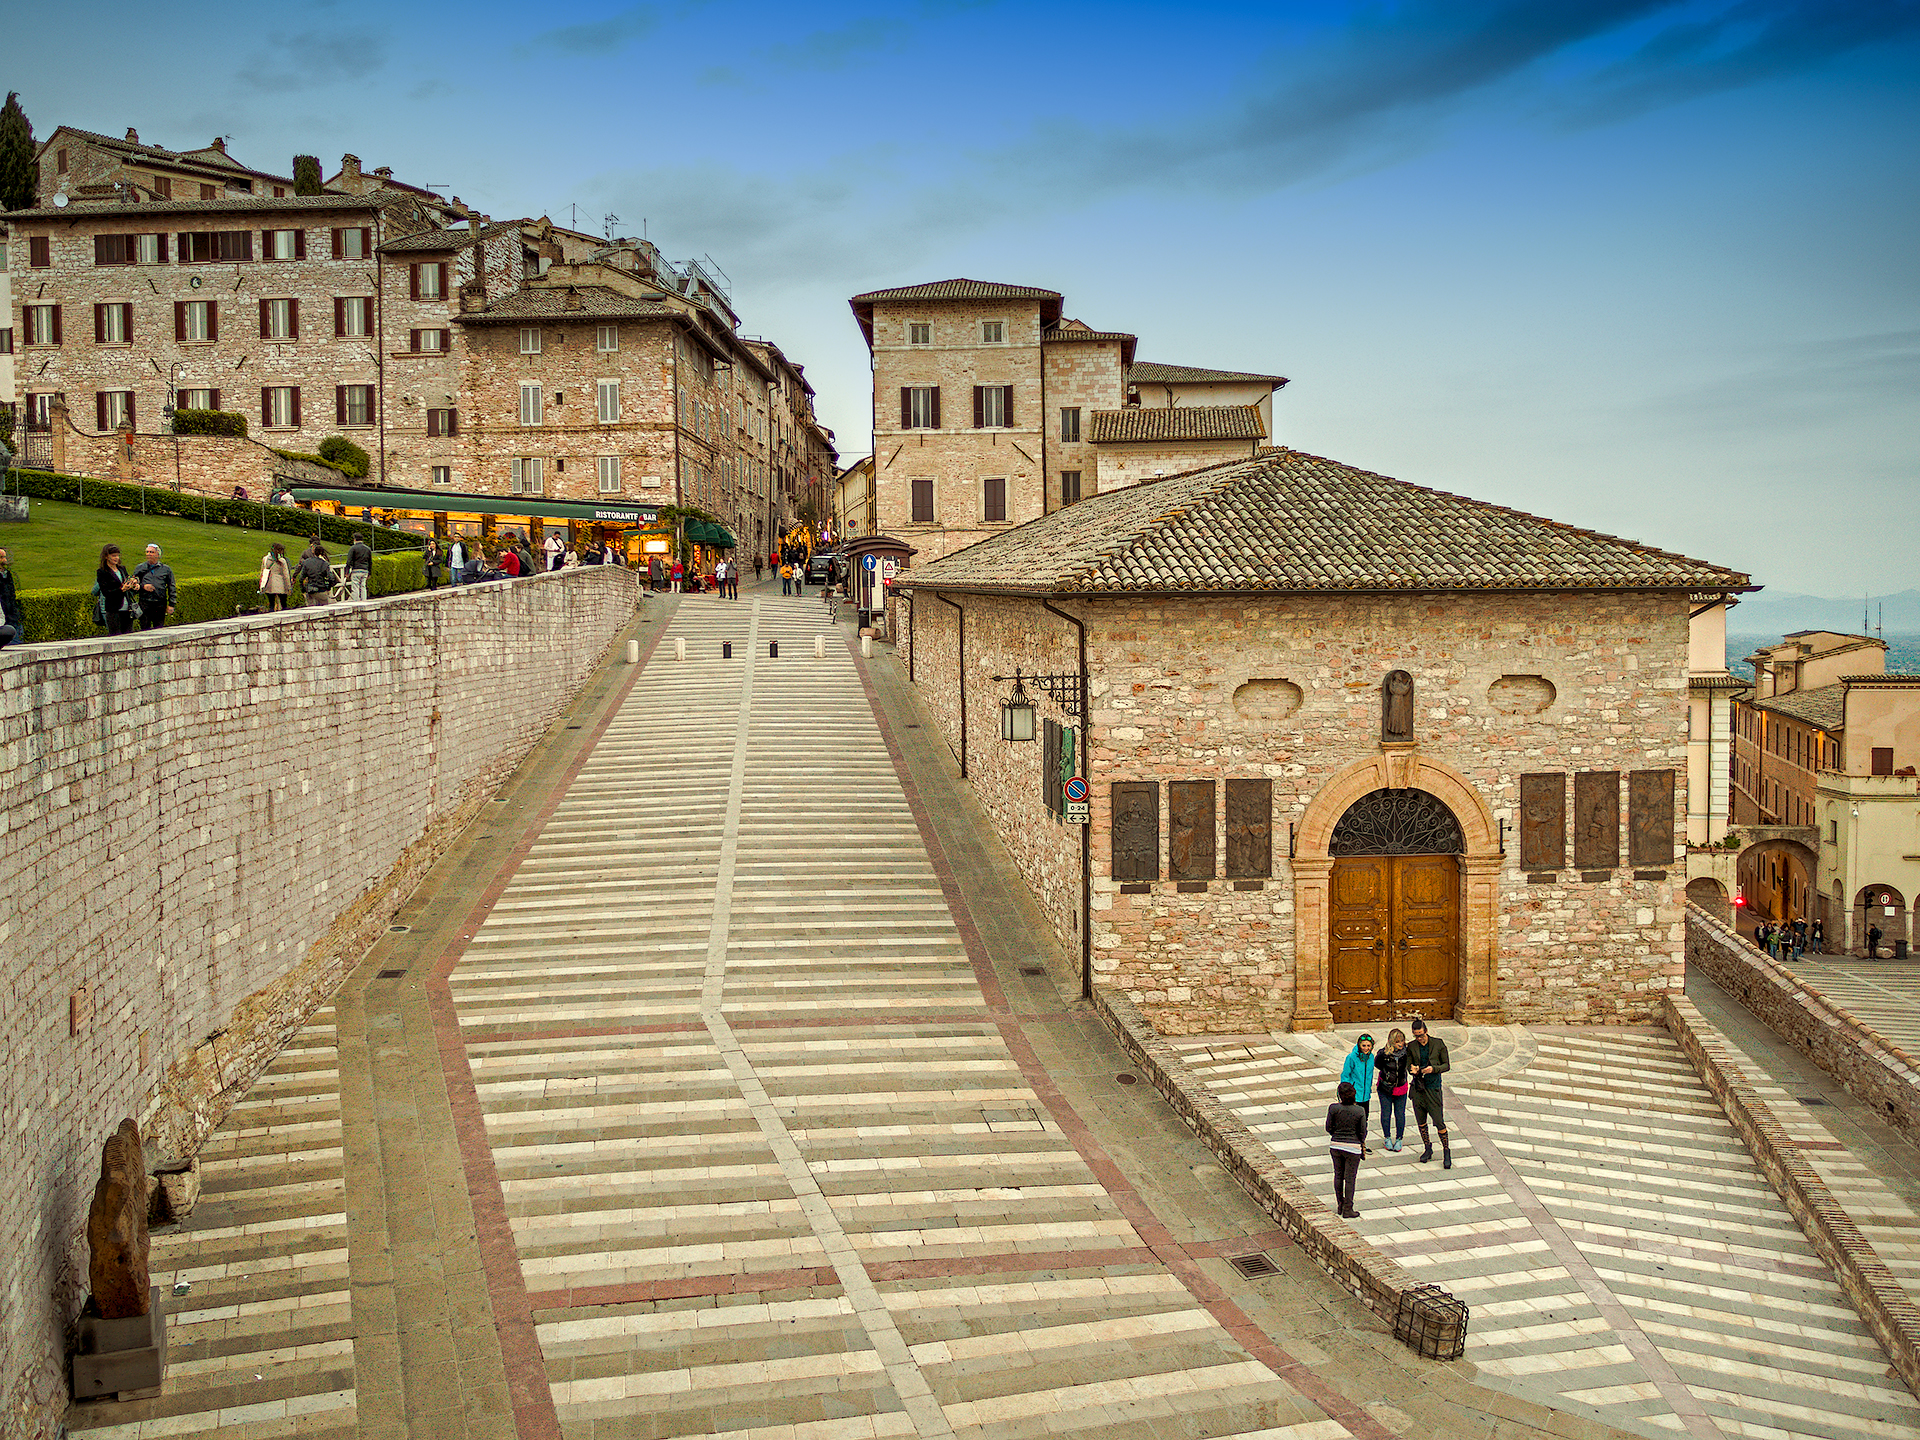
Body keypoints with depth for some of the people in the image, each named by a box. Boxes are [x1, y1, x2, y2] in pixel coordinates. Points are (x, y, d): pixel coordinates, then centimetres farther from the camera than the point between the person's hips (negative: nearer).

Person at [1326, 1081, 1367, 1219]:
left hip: (1335, 1145, 2)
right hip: (1353, 1147, -2)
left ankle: (1340, 1206, 27)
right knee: (1350, 1178, 7)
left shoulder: (1333, 1108, -12)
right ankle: (1347, 1210, 11)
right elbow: (1362, 1133, -6)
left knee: (1338, 1175, 18)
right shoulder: (1360, 1111, -13)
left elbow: (1329, 1128, -4)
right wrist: (1362, 1145, 14)